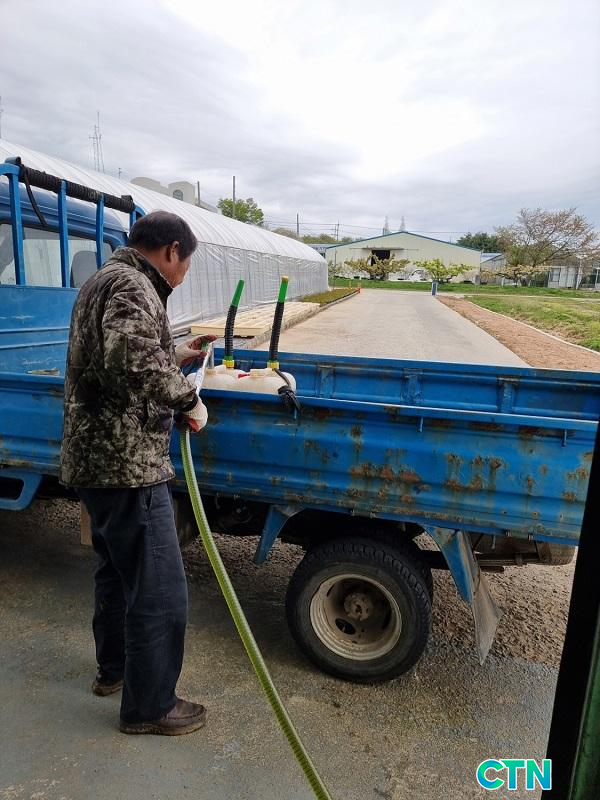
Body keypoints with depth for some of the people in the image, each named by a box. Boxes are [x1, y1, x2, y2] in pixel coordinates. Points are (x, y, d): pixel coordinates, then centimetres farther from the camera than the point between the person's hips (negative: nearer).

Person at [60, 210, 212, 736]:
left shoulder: (106, 280, 17)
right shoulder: (132, 286, -16)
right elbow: (133, 360, -34)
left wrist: (175, 356, 27)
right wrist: (188, 398, -20)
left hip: (98, 458, 11)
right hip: (127, 464, -11)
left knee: (117, 569, 26)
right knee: (159, 590, 2)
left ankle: (114, 667, 45)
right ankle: (149, 707, 21)